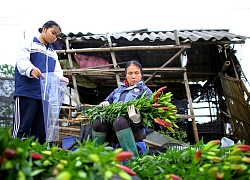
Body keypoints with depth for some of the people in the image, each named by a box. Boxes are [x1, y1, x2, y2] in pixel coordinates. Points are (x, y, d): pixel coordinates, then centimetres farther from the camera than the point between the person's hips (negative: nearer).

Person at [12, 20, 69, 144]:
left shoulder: (53, 53, 26)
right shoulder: (29, 43, 9)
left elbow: (57, 72, 13)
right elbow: (22, 61, -8)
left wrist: (61, 78, -12)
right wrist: (31, 69, -31)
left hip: (45, 96, 6)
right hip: (27, 93, -6)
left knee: (41, 132, 6)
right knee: (22, 128, -11)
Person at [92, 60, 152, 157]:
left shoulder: (145, 91, 10)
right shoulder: (118, 90, 28)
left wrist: (137, 120, -28)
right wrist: (104, 104, 3)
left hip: (136, 129, -4)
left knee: (120, 121, -37)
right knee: (98, 123, -26)